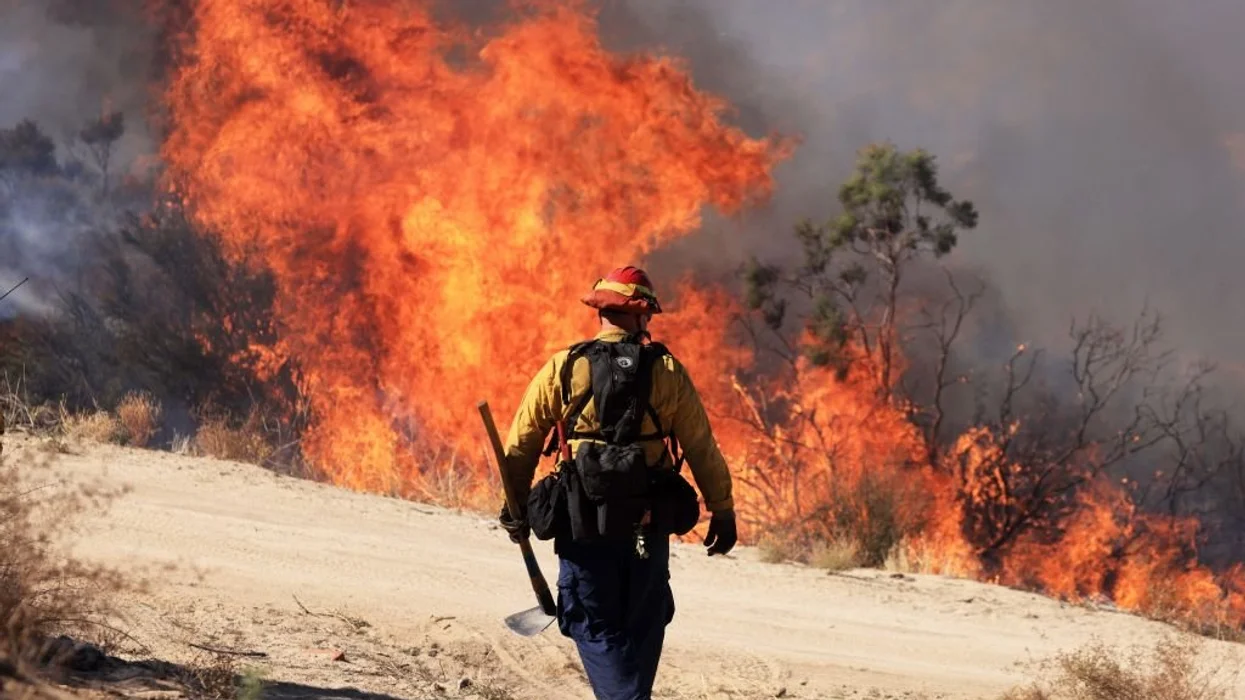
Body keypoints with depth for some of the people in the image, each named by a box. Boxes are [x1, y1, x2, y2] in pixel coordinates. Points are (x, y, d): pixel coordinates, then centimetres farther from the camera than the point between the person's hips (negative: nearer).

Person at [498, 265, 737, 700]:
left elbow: (521, 442, 3)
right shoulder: (667, 372, 0)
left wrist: (515, 507, 13)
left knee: (596, 627, 6)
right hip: (648, 526, 1)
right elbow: (702, 448, 1)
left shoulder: (563, 369, 0)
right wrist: (722, 512, 10)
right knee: (643, 627, 17)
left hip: (583, 522, -1)